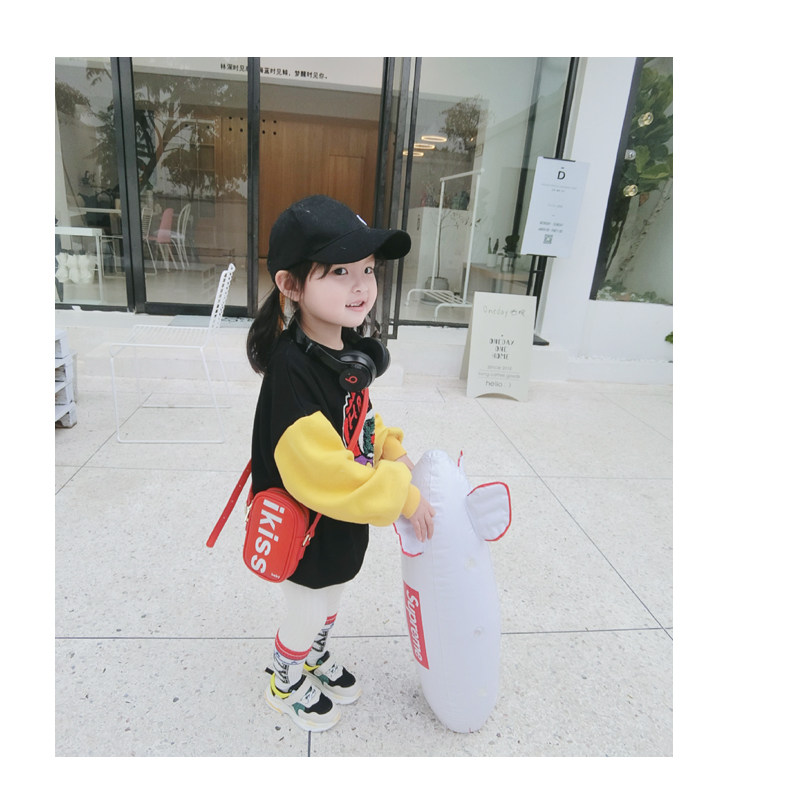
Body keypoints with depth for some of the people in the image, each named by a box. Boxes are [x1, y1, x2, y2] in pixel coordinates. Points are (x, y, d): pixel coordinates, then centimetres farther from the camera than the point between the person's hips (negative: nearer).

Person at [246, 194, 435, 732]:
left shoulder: (349, 349, -6)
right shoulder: (291, 370, -33)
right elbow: (320, 472, -35)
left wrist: (392, 450, -5)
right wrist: (401, 496, -27)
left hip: (345, 524, 8)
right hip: (305, 534, -7)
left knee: (330, 603, 30)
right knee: (305, 616, 20)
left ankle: (318, 661, 59)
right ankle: (286, 685, 50)